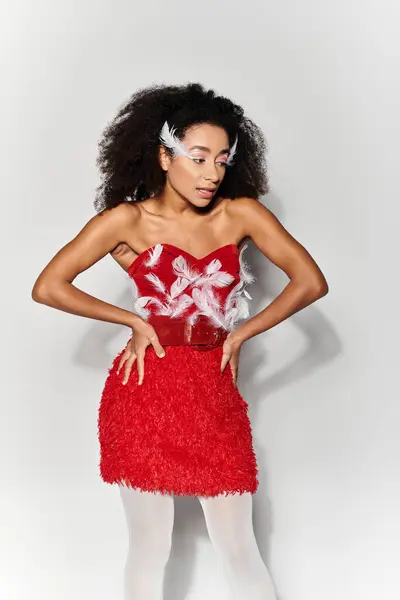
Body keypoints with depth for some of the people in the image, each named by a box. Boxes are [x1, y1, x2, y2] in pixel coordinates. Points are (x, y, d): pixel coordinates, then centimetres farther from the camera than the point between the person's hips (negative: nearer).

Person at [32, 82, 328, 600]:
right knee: (150, 549, 8)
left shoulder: (241, 214, 3)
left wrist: (241, 333, 0)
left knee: (239, 552, 6)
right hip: (145, 394, -2)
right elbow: (47, 287, -6)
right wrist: (134, 321, -5)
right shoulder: (126, 220, -2)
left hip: (215, 396, 2)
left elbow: (311, 282, 2)